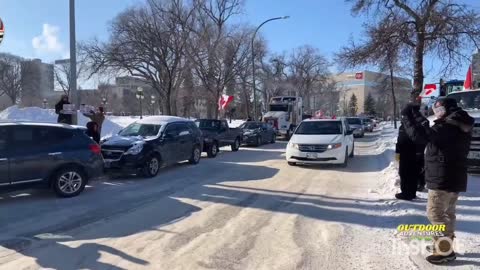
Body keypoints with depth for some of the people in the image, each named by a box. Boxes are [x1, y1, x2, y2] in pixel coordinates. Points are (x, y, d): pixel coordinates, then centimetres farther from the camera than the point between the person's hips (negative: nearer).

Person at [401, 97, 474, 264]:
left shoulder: (448, 127, -20)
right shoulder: (458, 126, 11)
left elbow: (422, 135, -27)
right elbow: (432, 131, 19)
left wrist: (407, 117, -16)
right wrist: (416, 116, 15)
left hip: (443, 178, -10)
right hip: (454, 177, 10)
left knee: (435, 213, -4)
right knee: (447, 213, 18)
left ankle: (445, 251, 1)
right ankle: (445, 244, 30)